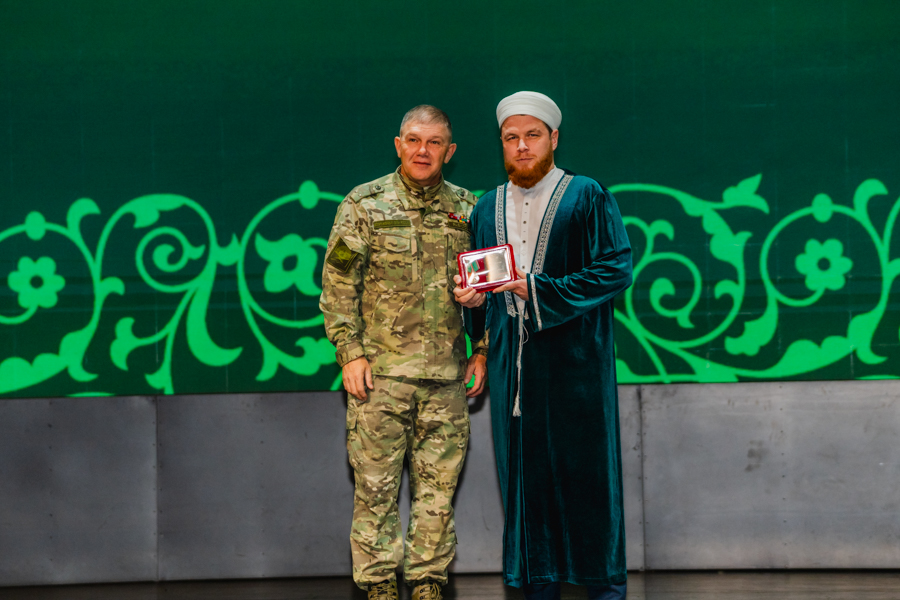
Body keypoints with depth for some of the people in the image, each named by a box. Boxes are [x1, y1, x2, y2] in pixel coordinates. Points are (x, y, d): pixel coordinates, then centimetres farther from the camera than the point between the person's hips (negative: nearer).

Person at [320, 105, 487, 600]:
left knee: (438, 485, 6)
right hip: (381, 371, -3)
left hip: (445, 374, 3)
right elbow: (337, 286, -1)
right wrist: (350, 352, -8)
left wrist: (482, 350, 9)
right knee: (376, 485, -1)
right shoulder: (364, 205, 0)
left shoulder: (467, 210, 9)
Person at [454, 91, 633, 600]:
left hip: (575, 362, -4)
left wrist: (537, 289, -17)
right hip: (513, 366, 4)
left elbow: (616, 270, -10)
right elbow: (475, 284, 21)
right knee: (524, 477, 5)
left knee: (587, 476, -2)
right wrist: (471, 297, -3)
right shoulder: (487, 208, 16)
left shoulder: (588, 197, 0)